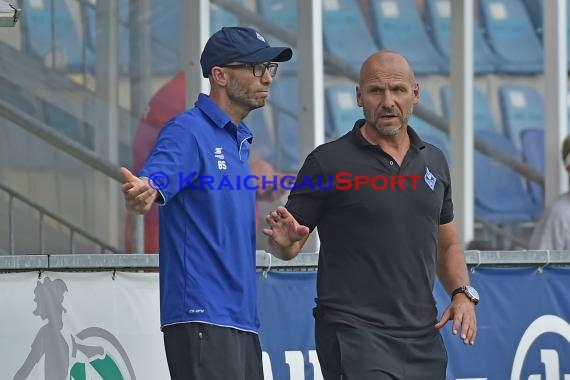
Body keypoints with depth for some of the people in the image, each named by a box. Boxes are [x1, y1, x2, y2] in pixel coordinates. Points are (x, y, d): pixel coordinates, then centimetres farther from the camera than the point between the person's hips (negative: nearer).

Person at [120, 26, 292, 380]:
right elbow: (158, 175, -30)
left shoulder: (240, 141, 18)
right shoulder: (188, 131, -9)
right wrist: (143, 190, -49)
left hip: (242, 318, 9)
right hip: (202, 314, -9)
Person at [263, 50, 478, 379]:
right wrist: (283, 239, -23)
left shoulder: (434, 161, 13)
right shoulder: (329, 162, -3)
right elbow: (290, 246, 0)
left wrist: (463, 293, 5)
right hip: (354, 336, -6)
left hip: (423, 338, 6)